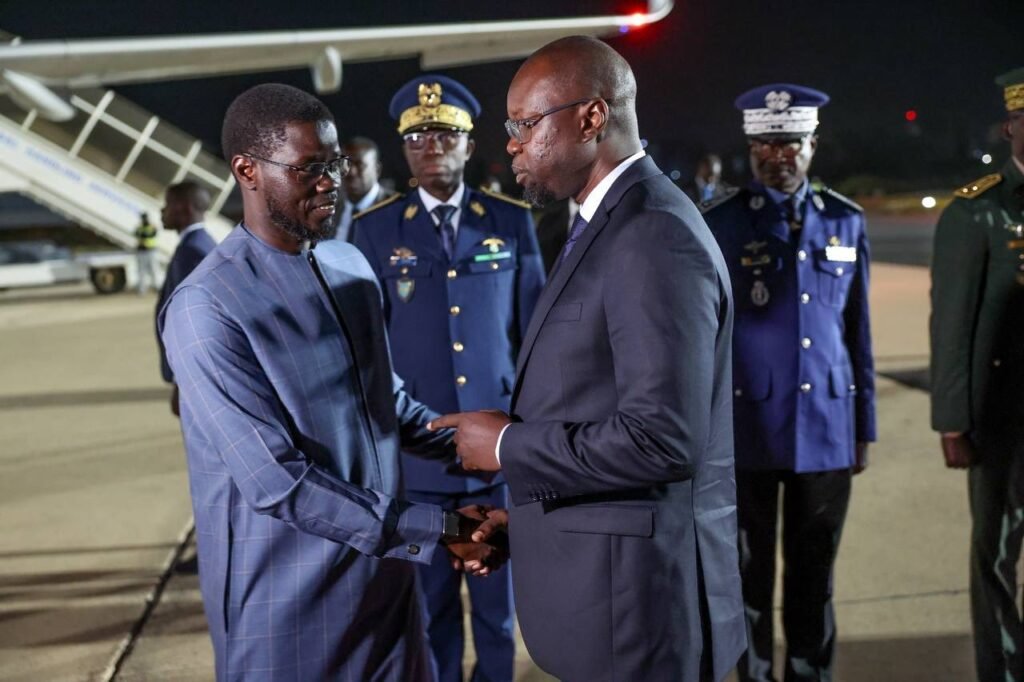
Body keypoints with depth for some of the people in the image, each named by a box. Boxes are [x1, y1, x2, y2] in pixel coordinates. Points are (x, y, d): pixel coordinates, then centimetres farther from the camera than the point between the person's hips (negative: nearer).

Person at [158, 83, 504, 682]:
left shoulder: (352, 266, 5)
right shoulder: (207, 309, -19)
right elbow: (277, 481, -23)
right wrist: (437, 530, -21)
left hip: (385, 579, 6)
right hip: (289, 608, -6)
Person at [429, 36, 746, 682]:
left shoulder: (655, 239, -21)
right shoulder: (610, 223, 11)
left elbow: (662, 437, -27)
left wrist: (509, 447, -17)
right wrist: (523, 514, 11)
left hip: (635, 588, -9)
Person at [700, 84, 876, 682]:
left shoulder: (846, 221, 6)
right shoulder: (717, 224, -4)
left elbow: (858, 330, 9)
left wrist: (864, 425, 9)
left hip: (826, 427, 3)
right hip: (745, 428, -2)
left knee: (815, 573, 13)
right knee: (750, 571, 11)